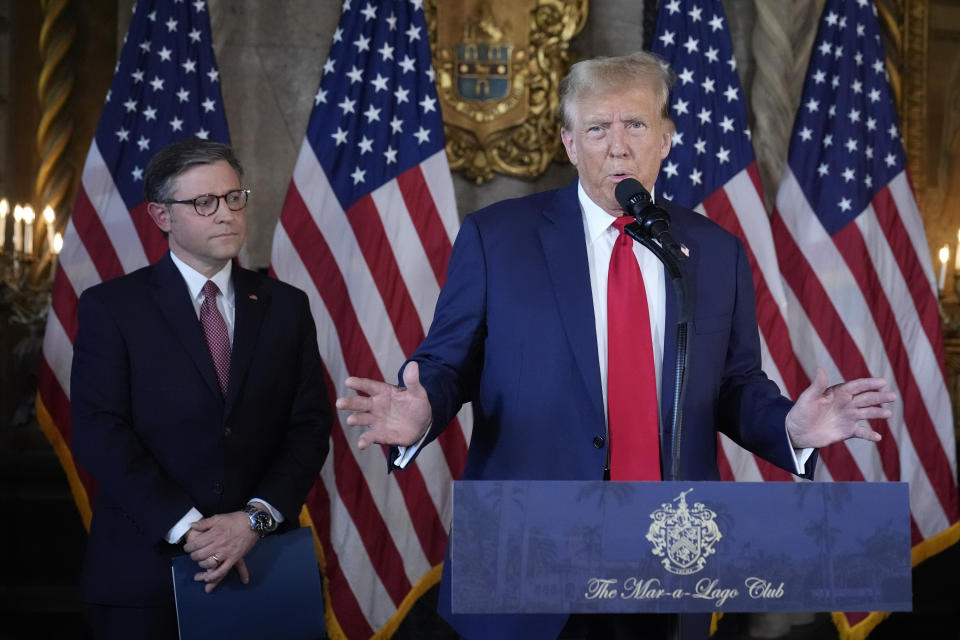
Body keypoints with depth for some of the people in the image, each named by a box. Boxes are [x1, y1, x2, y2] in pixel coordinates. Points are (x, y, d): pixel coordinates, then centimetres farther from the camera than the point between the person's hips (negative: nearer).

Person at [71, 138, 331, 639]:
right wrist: (185, 527, -16)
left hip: (260, 565, 3)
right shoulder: (110, 307, -1)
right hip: (145, 567, -2)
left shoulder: (287, 307, 8)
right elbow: (99, 432, -9)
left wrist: (256, 518, -12)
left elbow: (310, 425, 3)